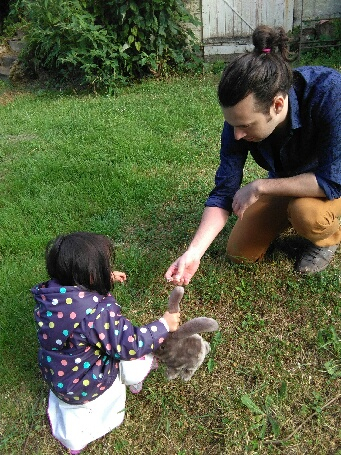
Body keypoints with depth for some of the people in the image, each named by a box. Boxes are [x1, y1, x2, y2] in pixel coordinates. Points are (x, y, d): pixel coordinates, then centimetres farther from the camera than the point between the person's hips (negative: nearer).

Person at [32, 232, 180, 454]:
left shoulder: (48, 293, -15)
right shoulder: (96, 313, -38)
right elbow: (130, 346, -29)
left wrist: (107, 280, 10)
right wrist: (164, 325, -17)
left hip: (55, 376, 7)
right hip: (85, 386, -6)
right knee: (142, 359, 11)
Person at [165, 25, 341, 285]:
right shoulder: (241, 117, -25)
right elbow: (224, 191, -22)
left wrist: (260, 187, -31)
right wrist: (194, 252, -32)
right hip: (287, 182, 4)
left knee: (308, 213, -36)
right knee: (240, 253, 1)